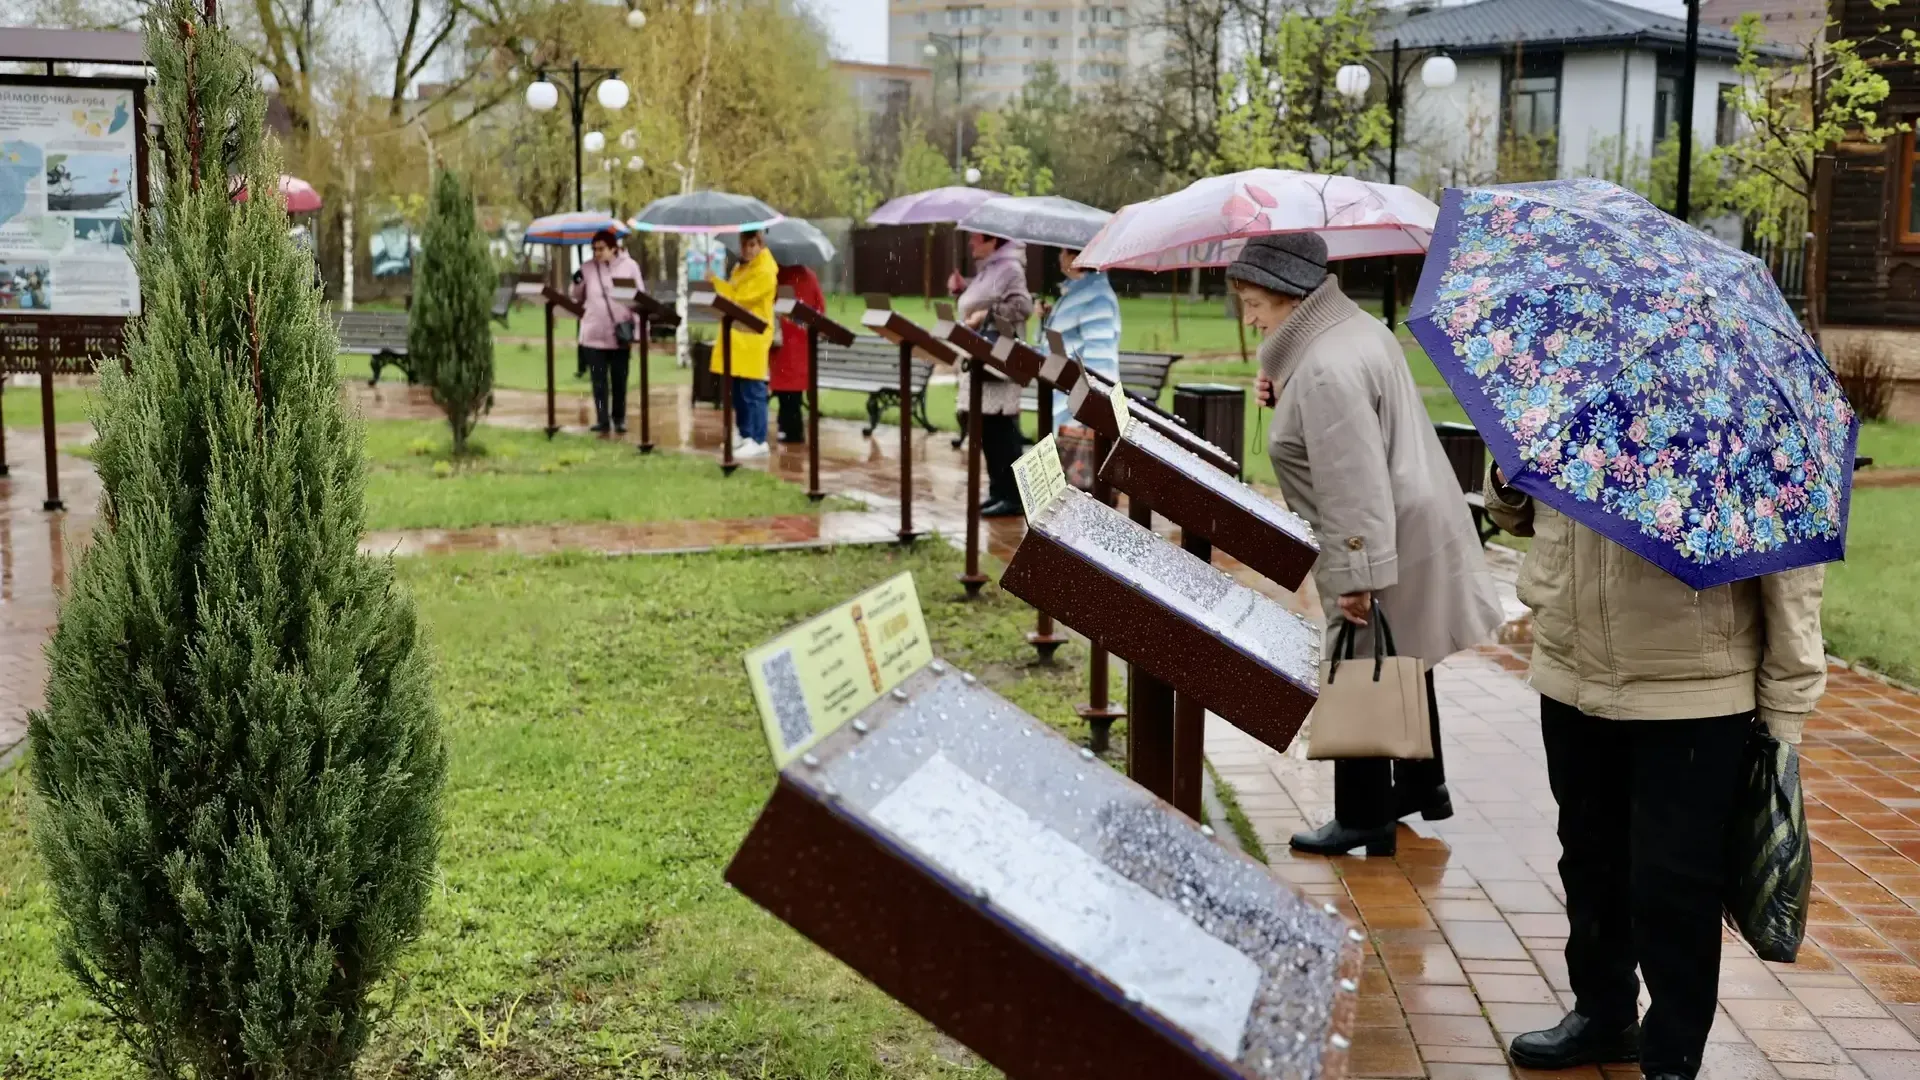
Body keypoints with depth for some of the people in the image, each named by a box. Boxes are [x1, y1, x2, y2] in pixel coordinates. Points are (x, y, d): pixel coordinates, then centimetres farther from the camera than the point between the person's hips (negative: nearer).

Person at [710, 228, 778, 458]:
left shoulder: (765, 272, -12)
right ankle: (744, 434, 20)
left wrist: (715, 279, -13)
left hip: (752, 339, -9)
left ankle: (759, 441, -6)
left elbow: (738, 298, -18)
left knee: (753, 391, -8)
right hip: (736, 336, 9)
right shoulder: (741, 268, 17)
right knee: (738, 391, 12)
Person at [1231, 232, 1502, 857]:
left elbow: (1356, 485, -28)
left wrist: (1357, 579, -25)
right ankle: (1423, 786, 39)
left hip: (1375, 549, -10)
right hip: (1414, 533, 11)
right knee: (1402, 665, 23)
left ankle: (1364, 819, 14)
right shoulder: (1358, 326, 7)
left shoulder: (1324, 369, -25)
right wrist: (1283, 397, 6)